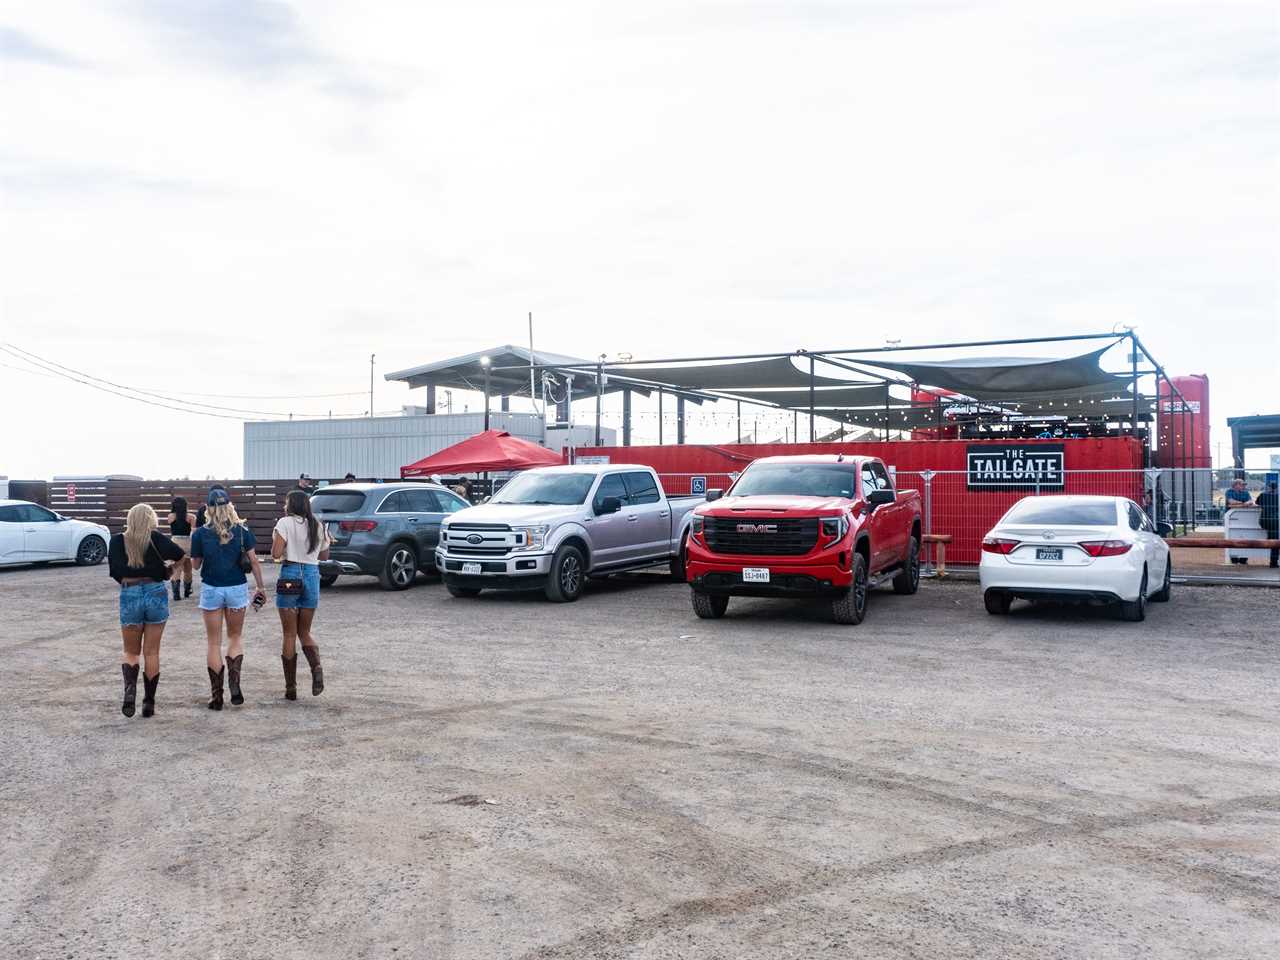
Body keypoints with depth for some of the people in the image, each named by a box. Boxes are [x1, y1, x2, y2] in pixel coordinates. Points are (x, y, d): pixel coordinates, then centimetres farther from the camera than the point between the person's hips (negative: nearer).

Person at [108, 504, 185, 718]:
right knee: (151, 652, 9)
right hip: (156, 594, 0)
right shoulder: (155, 538, -4)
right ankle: (149, 703, 12)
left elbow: (114, 570, -7)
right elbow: (179, 554, -17)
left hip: (129, 596, 1)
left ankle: (130, 687, -12)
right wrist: (165, 570, 2)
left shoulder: (117, 541, 0)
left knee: (130, 651, 15)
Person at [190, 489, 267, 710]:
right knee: (235, 637, 18)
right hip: (237, 589, 1)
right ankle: (234, 682, -4)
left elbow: (196, 564, 2)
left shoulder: (201, 533, -7)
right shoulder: (242, 530, -4)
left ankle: (216, 695, 10)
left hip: (211, 590, -1)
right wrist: (260, 587, 6)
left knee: (214, 643, 9)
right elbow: (253, 561, -3)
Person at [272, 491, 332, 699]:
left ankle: (291, 687, 7)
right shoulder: (318, 526, 9)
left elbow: (276, 554, -15)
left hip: (290, 574, -4)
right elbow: (324, 556, 18)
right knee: (305, 632, 16)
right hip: (312, 575, 4)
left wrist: (278, 555, 6)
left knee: (289, 635, 5)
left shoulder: (285, 523, -7)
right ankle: (316, 667, -11)